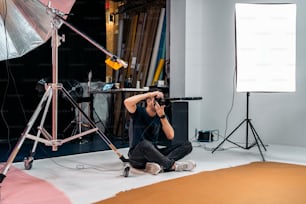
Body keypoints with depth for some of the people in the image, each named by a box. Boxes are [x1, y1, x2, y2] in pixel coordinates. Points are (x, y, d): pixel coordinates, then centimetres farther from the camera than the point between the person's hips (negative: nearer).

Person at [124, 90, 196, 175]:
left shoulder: (161, 116, 9)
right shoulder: (139, 112, -3)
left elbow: (170, 136, -5)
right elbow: (127, 102, -26)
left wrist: (162, 115, -15)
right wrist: (150, 94, -21)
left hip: (155, 153, 5)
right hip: (137, 157, -5)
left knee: (187, 145, -9)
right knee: (144, 144, -41)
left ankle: (160, 165, -34)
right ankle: (173, 165, -26)